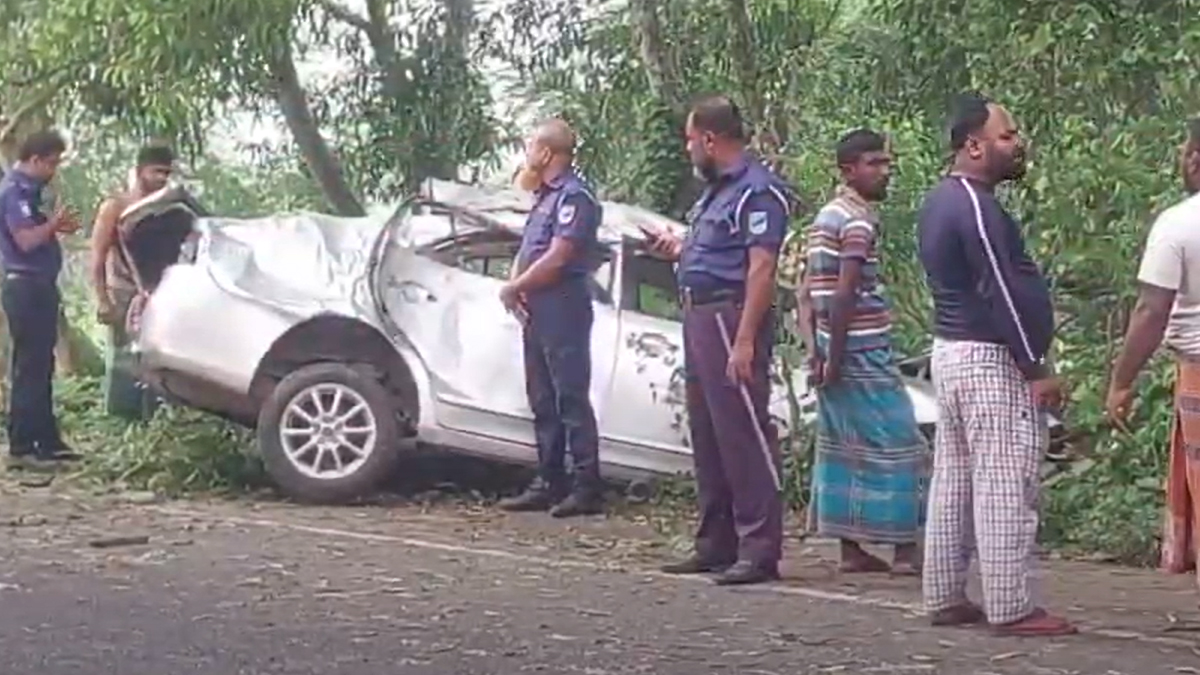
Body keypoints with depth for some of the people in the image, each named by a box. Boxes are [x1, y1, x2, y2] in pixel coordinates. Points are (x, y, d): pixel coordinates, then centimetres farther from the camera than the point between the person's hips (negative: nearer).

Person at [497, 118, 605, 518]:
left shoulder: (574, 196, -11)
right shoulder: (546, 197, 20)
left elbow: (556, 259, -18)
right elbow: (527, 251, 22)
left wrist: (514, 287, -7)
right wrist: (515, 285, 3)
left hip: (562, 309, -10)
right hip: (537, 311, 10)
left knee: (572, 399, -10)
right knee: (544, 402, 12)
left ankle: (587, 489, -9)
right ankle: (549, 485, 17)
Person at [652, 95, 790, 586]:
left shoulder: (757, 191, -12)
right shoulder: (716, 189, 19)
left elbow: (761, 268, -19)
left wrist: (745, 341, -24)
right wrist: (676, 250, 21)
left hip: (732, 317, -10)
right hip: (699, 315, 10)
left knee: (743, 433, -9)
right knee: (708, 436, 13)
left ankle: (760, 549, -7)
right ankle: (717, 545, 20)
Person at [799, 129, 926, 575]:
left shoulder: (825, 217, 15)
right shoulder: (860, 219, -13)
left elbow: (808, 293, 15)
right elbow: (845, 295, -20)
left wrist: (816, 349, 11)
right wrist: (835, 359, -17)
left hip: (836, 353, 9)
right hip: (863, 355, -9)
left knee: (843, 449, 10)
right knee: (897, 447, -4)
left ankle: (851, 549, 12)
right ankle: (904, 550, -2)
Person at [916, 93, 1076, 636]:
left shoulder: (941, 201, 14)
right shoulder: (977, 206, -17)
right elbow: (1000, 292, -21)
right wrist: (1036, 370, -17)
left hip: (950, 350, 10)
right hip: (991, 360, -10)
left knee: (953, 481, 12)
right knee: (1006, 486, -7)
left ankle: (946, 598, 17)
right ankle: (1009, 608, -5)